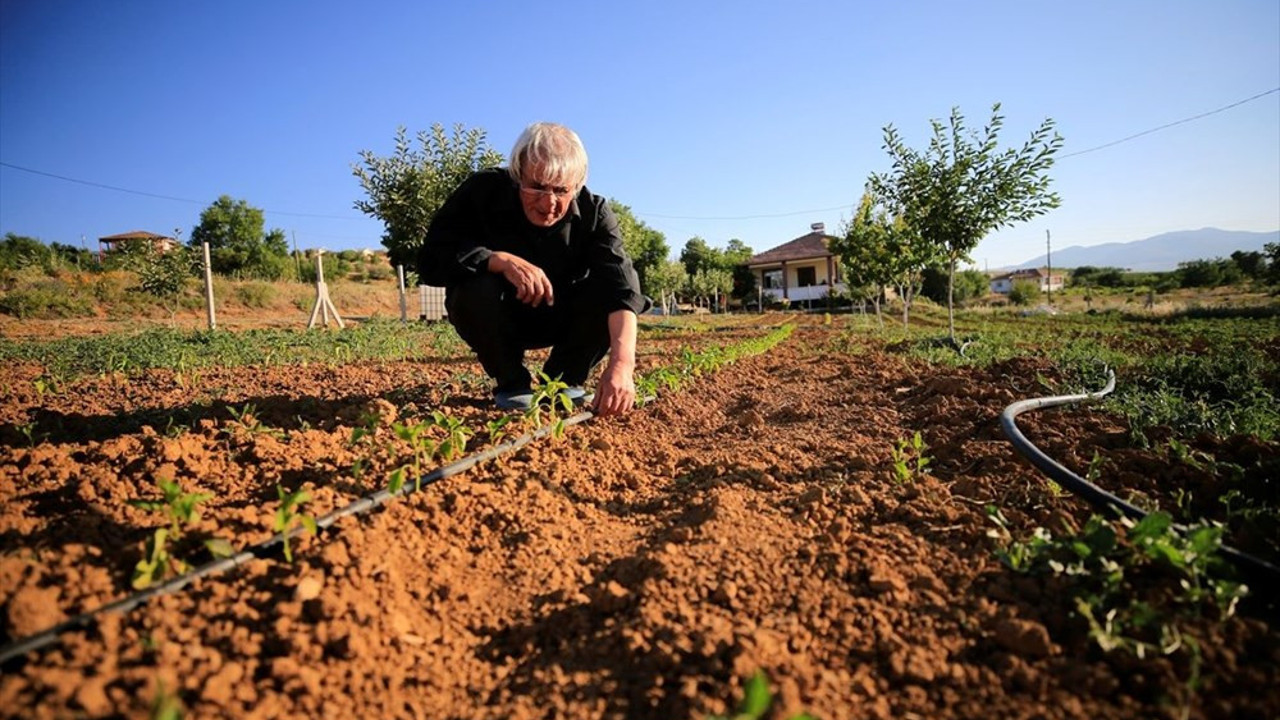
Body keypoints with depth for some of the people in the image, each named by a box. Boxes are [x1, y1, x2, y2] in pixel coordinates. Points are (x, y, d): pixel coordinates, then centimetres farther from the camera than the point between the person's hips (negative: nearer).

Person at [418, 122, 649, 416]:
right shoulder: (482, 191, -20)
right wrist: (501, 260, -42)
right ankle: (511, 383, -7)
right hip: (498, 319, -1)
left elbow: (621, 285, -33)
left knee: (608, 292, -26)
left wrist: (621, 362, -50)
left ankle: (564, 381, -2)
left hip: (562, 320, 1)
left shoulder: (595, 212, -19)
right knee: (473, 290, -33)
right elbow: (431, 258, -26)